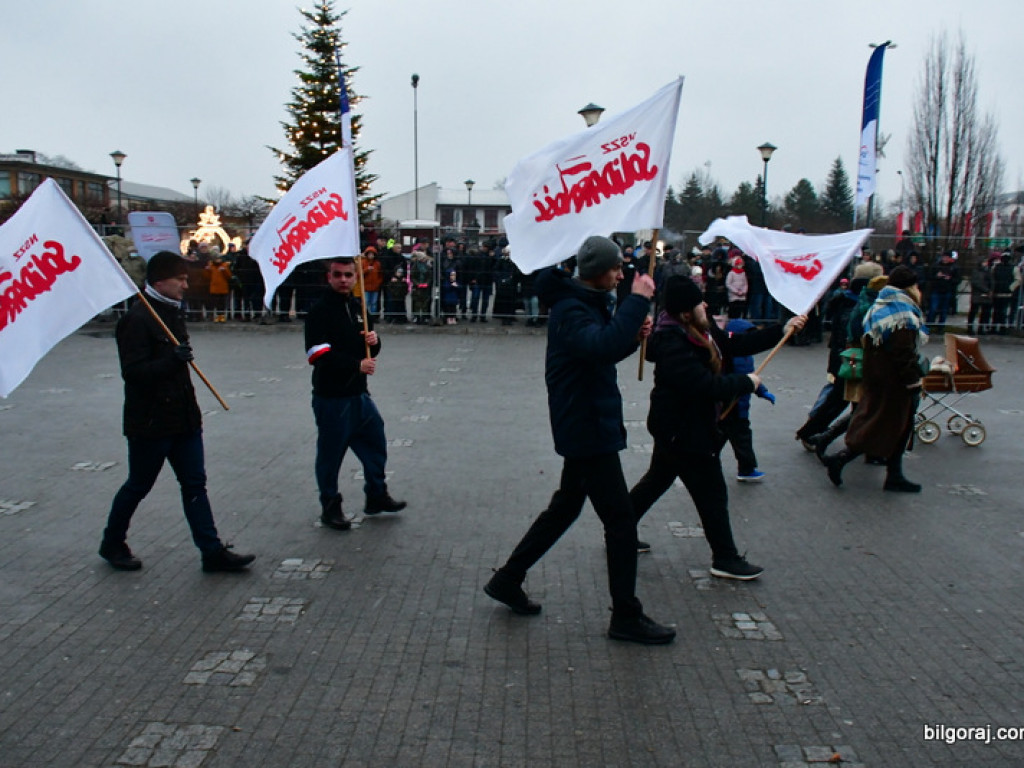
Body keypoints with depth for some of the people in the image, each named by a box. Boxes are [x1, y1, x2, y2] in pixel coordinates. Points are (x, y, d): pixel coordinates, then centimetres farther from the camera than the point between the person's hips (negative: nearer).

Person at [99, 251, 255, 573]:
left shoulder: (174, 313, 13)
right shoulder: (137, 319, -16)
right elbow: (133, 372, -23)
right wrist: (172, 360, -34)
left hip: (184, 417, 8)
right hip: (150, 421, -8)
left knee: (194, 483, 6)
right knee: (138, 486, 8)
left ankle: (212, 551, 8)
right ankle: (112, 543, 30)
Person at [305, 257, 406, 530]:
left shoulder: (358, 308, 12)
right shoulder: (319, 311, -12)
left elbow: (371, 353, 19)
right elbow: (319, 356, -21)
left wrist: (374, 341, -4)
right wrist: (357, 365, -22)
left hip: (359, 394, 8)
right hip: (331, 397, -8)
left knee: (376, 445, 16)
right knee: (331, 453, 4)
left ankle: (377, 497, 33)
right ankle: (330, 508, 20)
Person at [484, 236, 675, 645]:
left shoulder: (590, 303, 13)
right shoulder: (570, 310, -20)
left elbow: (604, 351, 19)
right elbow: (601, 346, -39)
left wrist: (634, 336, -1)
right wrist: (637, 300, -32)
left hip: (586, 426, 11)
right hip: (588, 429, -11)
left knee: (565, 507, 20)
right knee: (621, 520, -3)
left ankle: (507, 579, 30)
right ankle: (626, 617, 10)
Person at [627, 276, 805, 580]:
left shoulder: (702, 330, 2)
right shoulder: (672, 346, -28)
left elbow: (736, 344, 7)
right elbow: (707, 385, -31)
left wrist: (782, 330, 2)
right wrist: (747, 382, -16)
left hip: (677, 428, 10)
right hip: (685, 431, -10)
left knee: (657, 480, 22)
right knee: (712, 495, 3)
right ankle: (725, 559, 18)